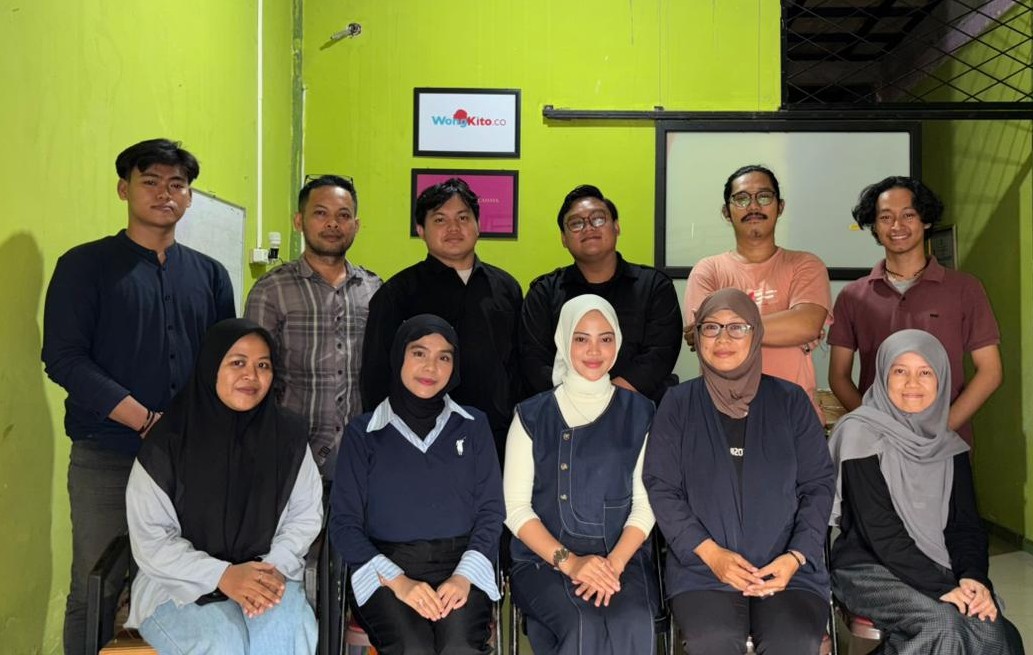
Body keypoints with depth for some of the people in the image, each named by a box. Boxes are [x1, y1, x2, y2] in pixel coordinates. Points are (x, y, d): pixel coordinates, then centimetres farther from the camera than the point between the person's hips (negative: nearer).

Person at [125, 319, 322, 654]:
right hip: (180, 582, -2)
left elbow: (306, 514, 5)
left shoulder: (288, 434, 0)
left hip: (266, 574, 2)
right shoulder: (167, 443, -9)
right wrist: (222, 575, -19)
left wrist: (274, 566, -13)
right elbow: (150, 540, -8)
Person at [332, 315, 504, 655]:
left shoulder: (473, 425, 11)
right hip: (385, 568, -1)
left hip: (460, 565, 1)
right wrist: (397, 580, -11)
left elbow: (490, 511, 8)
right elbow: (344, 523, 3)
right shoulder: (363, 432, 8)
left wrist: (464, 576, -9)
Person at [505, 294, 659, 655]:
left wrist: (614, 563, -13)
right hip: (544, 559, -1)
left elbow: (645, 503, 4)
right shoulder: (532, 415, 5)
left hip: (623, 557, 1)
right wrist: (568, 561, -14)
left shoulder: (638, 413, 9)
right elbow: (515, 508, 0)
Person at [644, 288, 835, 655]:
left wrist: (795, 558, -7)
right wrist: (710, 552, -10)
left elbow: (819, 485, 7)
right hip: (701, 568, -1)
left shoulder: (790, 401, 9)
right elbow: (660, 488, 2)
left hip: (787, 568, 1)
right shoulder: (679, 404, 7)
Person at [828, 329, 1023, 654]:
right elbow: (880, 530, -15)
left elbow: (965, 523, 5)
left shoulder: (948, 444, 8)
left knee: (991, 627, -23)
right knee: (944, 625, -28)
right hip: (871, 567, -5)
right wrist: (942, 587, -22)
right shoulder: (861, 434, -10)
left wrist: (973, 577, -15)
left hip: (936, 566, 5)